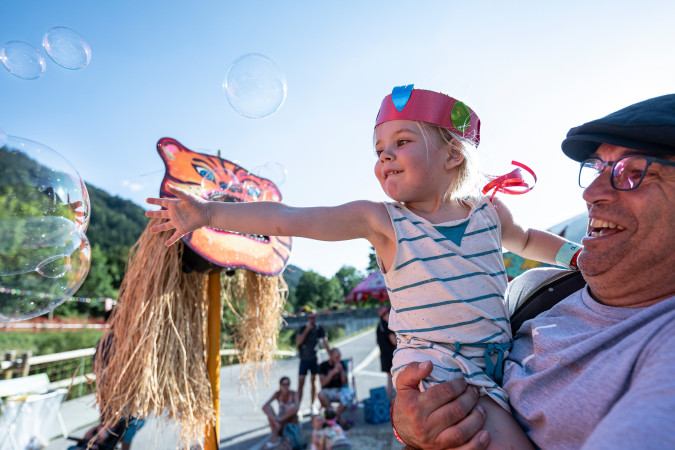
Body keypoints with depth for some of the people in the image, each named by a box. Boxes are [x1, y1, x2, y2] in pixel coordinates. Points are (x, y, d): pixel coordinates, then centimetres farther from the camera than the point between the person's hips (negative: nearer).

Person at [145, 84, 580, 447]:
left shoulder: (489, 210, 5)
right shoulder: (380, 221, -6)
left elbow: (526, 240, 28)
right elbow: (287, 219, -12)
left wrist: (580, 255, 16)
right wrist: (209, 212, -18)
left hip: (496, 366, 6)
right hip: (428, 367, -5)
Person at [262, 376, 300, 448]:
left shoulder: (294, 394, -15)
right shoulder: (278, 394, -9)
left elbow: (297, 407, -33)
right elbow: (264, 406, -21)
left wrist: (280, 419, -37)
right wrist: (274, 420, -37)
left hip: (291, 420, -2)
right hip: (280, 421, 2)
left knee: (292, 407, -31)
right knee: (268, 407, -23)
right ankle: (275, 438, -30)